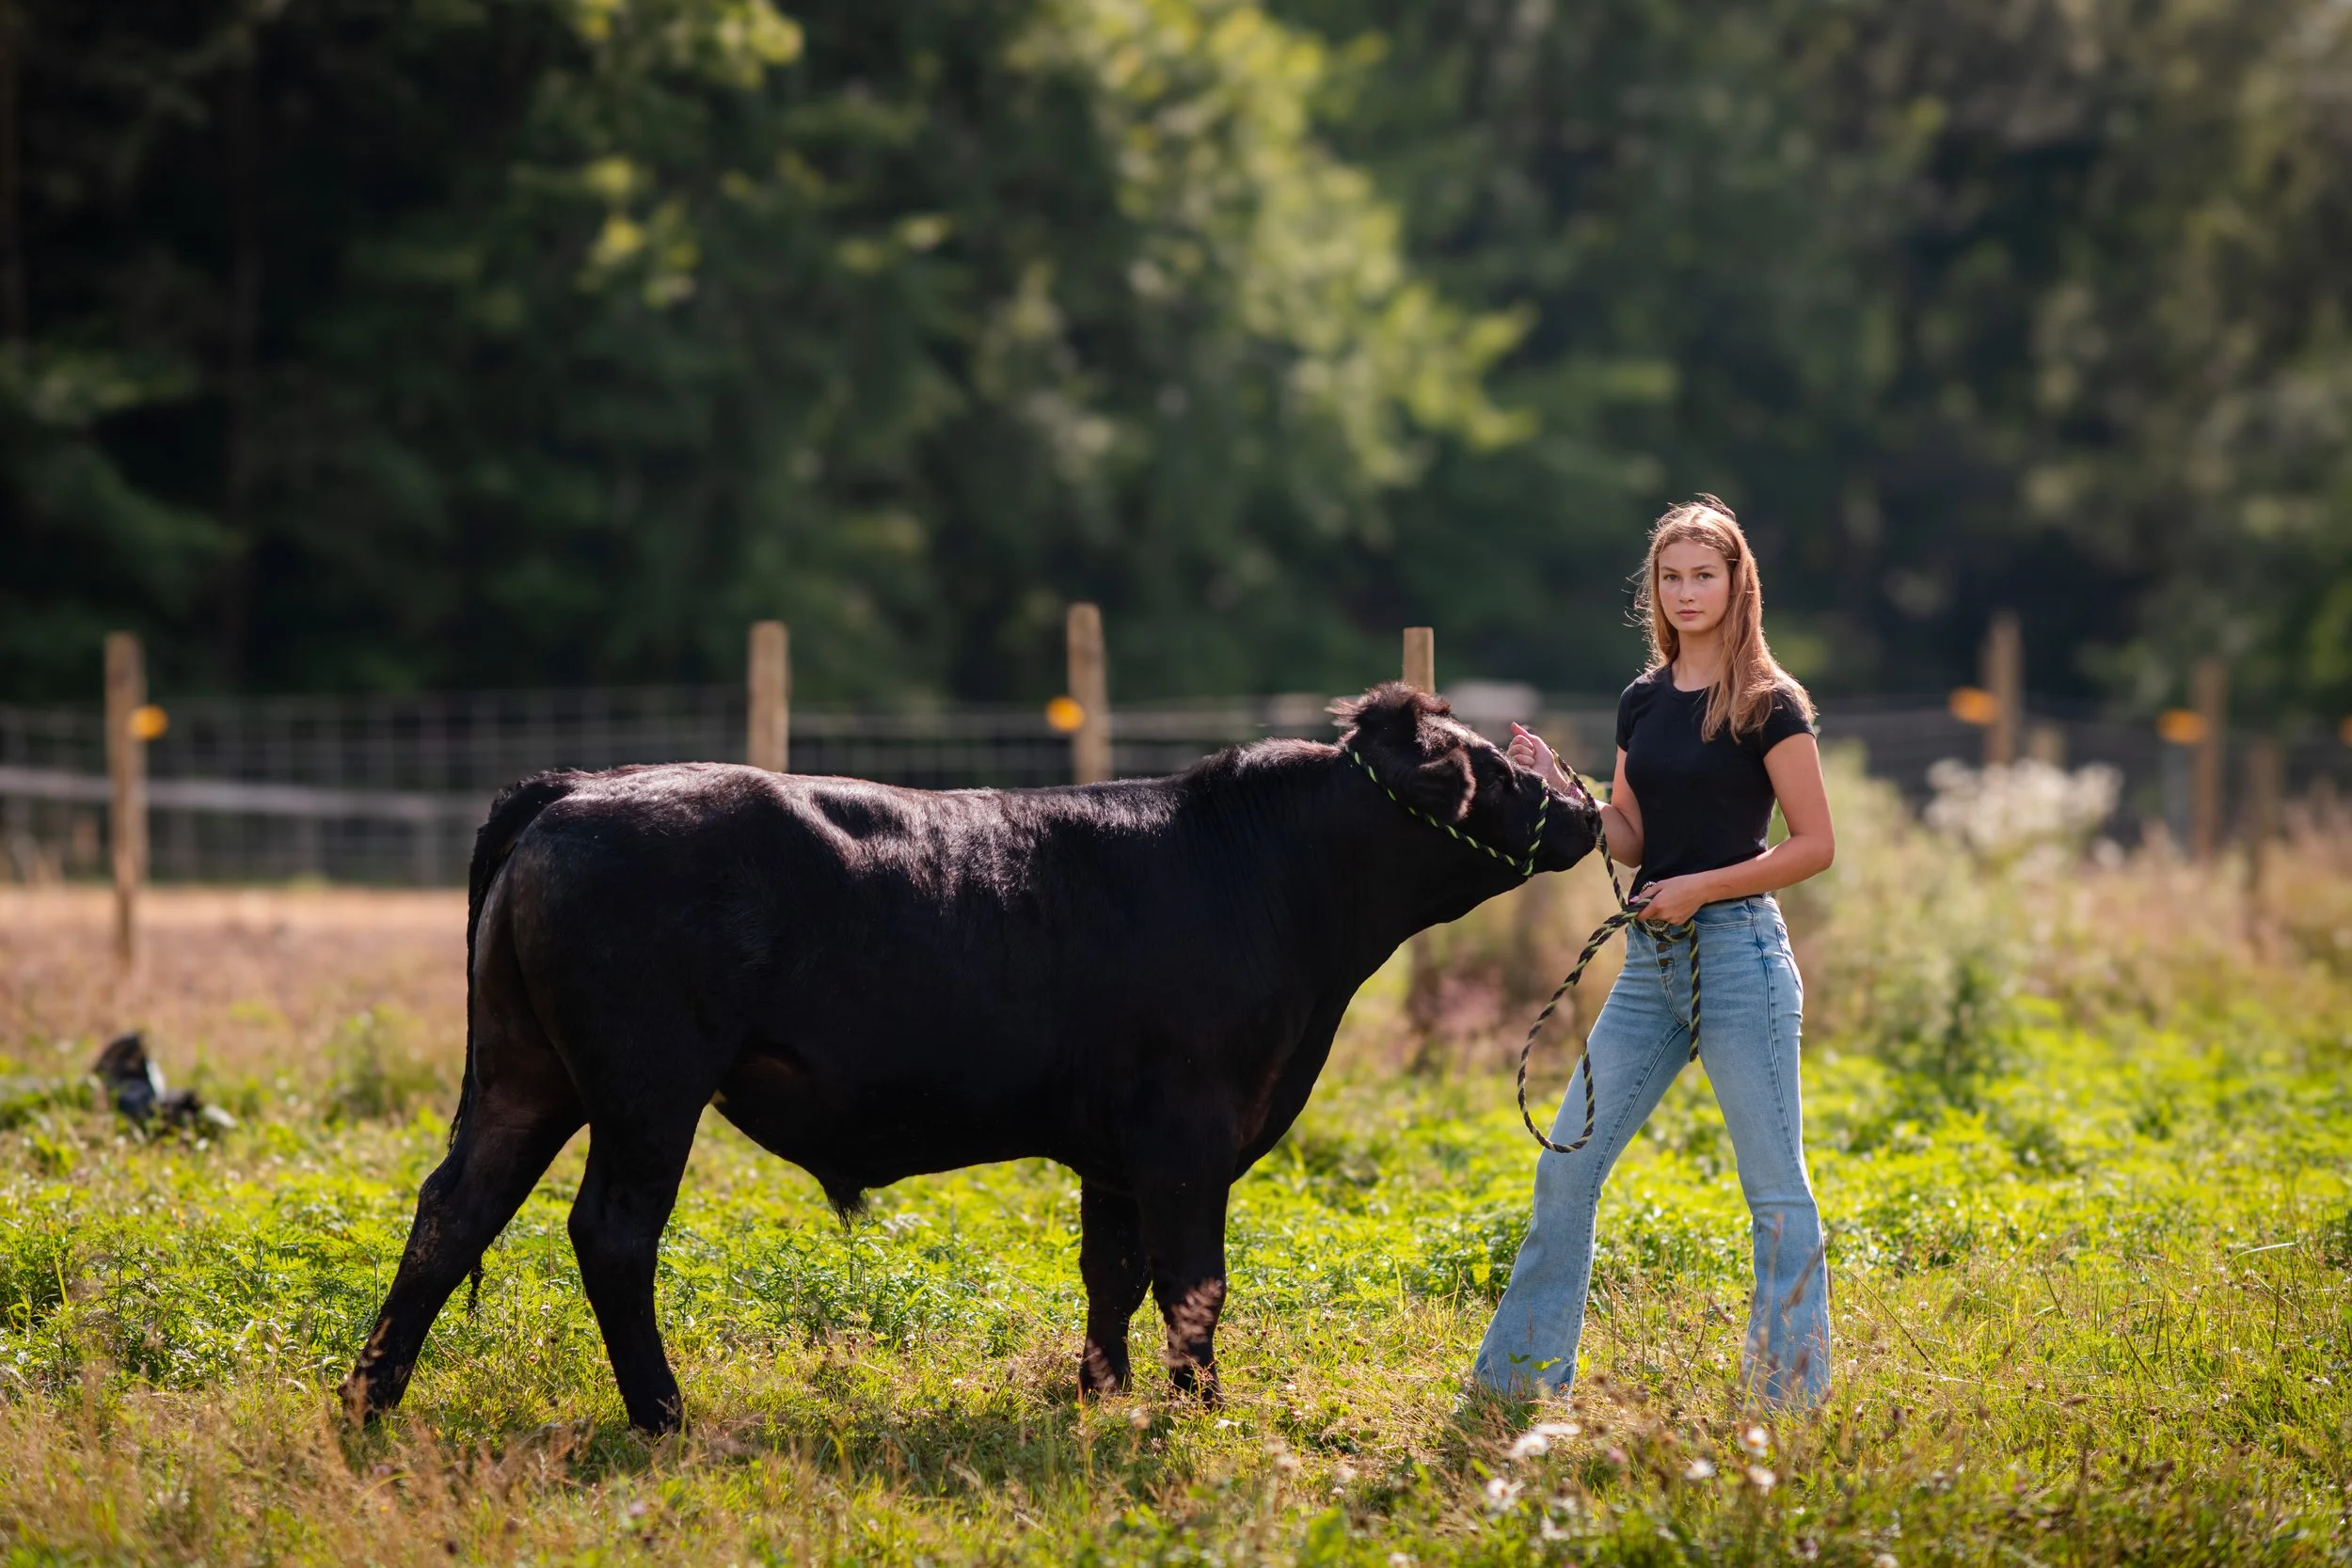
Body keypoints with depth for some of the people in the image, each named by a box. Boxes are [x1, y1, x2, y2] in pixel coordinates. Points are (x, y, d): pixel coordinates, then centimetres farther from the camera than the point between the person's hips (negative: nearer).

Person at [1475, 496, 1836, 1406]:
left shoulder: (1767, 705, -6)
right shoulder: (1642, 703, 13)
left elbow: (1815, 844, -7)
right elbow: (1629, 841, 15)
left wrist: (1703, 886, -15)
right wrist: (1556, 789, -1)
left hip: (1738, 951, -7)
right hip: (1650, 957, 7)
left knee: (1774, 1185, -4)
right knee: (1567, 1166, 7)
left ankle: (1791, 1397, 2)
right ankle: (1520, 1379, 16)